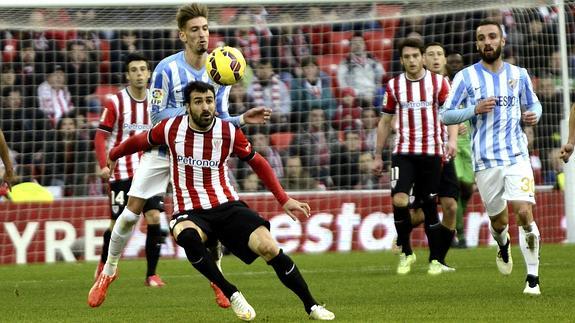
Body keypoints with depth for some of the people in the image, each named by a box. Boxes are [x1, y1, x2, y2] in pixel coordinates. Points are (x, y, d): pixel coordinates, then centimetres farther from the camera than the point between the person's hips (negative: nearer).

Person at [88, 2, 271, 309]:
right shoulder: (167, 69, -17)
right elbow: (156, 115, -18)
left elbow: (219, 119, 3)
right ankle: (108, 271, 15)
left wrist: (243, 119, -15)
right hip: (162, 150, -3)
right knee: (131, 213, -4)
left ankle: (217, 279, 12)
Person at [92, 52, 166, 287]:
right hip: (121, 173, -3)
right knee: (118, 223, -1)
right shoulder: (115, 103, -6)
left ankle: (151, 274, -3)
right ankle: (104, 264, 27)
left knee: (154, 218, -11)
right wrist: (103, 165, -17)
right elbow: (101, 136, -5)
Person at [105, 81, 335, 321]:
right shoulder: (171, 128, -4)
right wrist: (113, 156, 32)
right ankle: (232, 295, -21)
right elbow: (140, 141, 17)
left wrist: (284, 200, 7)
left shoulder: (229, 132, -3)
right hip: (189, 212, -1)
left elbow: (258, 163, 11)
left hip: (227, 206, 1)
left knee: (268, 247, -21)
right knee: (188, 237, -39)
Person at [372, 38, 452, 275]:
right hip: (403, 152, 1)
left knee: (429, 206, 3)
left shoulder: (439, 82, 2)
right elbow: (385, 121, 14)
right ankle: (405, 253, 2)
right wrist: (378, 156, 11)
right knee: (399, 200, -17)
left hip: (431, 152, -1)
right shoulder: (394, 85, 7)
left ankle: (435, 259, 14)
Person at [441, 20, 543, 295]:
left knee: (524, 213, -16)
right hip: (485, 160, 0)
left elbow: (533, 104, 22)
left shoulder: (518, 75, 8)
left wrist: (533, 116, -2)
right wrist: (474, 110, -16)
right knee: (499, 221, 8)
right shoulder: (465, 77, 1)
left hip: (517, 156, 0)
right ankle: (504, 247, 44)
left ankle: (533, 277, -8)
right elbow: (445, 115, 0)